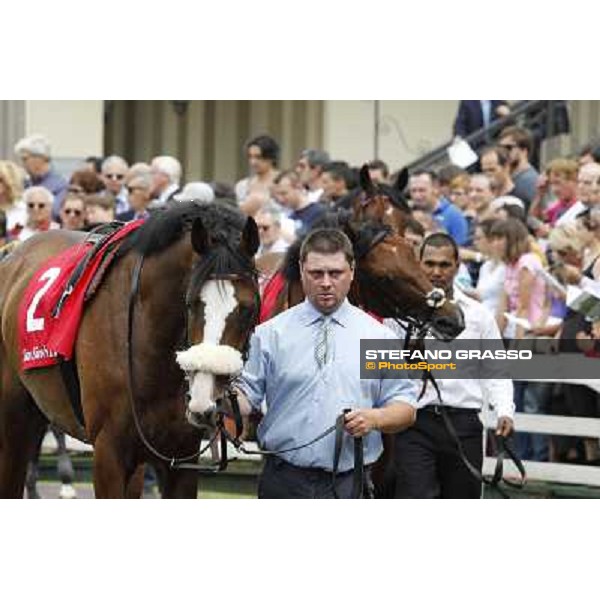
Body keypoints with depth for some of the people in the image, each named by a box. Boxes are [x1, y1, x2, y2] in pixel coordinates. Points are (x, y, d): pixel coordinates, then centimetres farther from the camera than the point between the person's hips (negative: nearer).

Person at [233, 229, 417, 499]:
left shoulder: (379, 336, 7)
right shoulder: (271, 333, 6)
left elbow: (406, 408, 7)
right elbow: (248, 393, 3)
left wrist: (375, 418, -14)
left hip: (349, 486, 0)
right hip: (284, 484, 0)